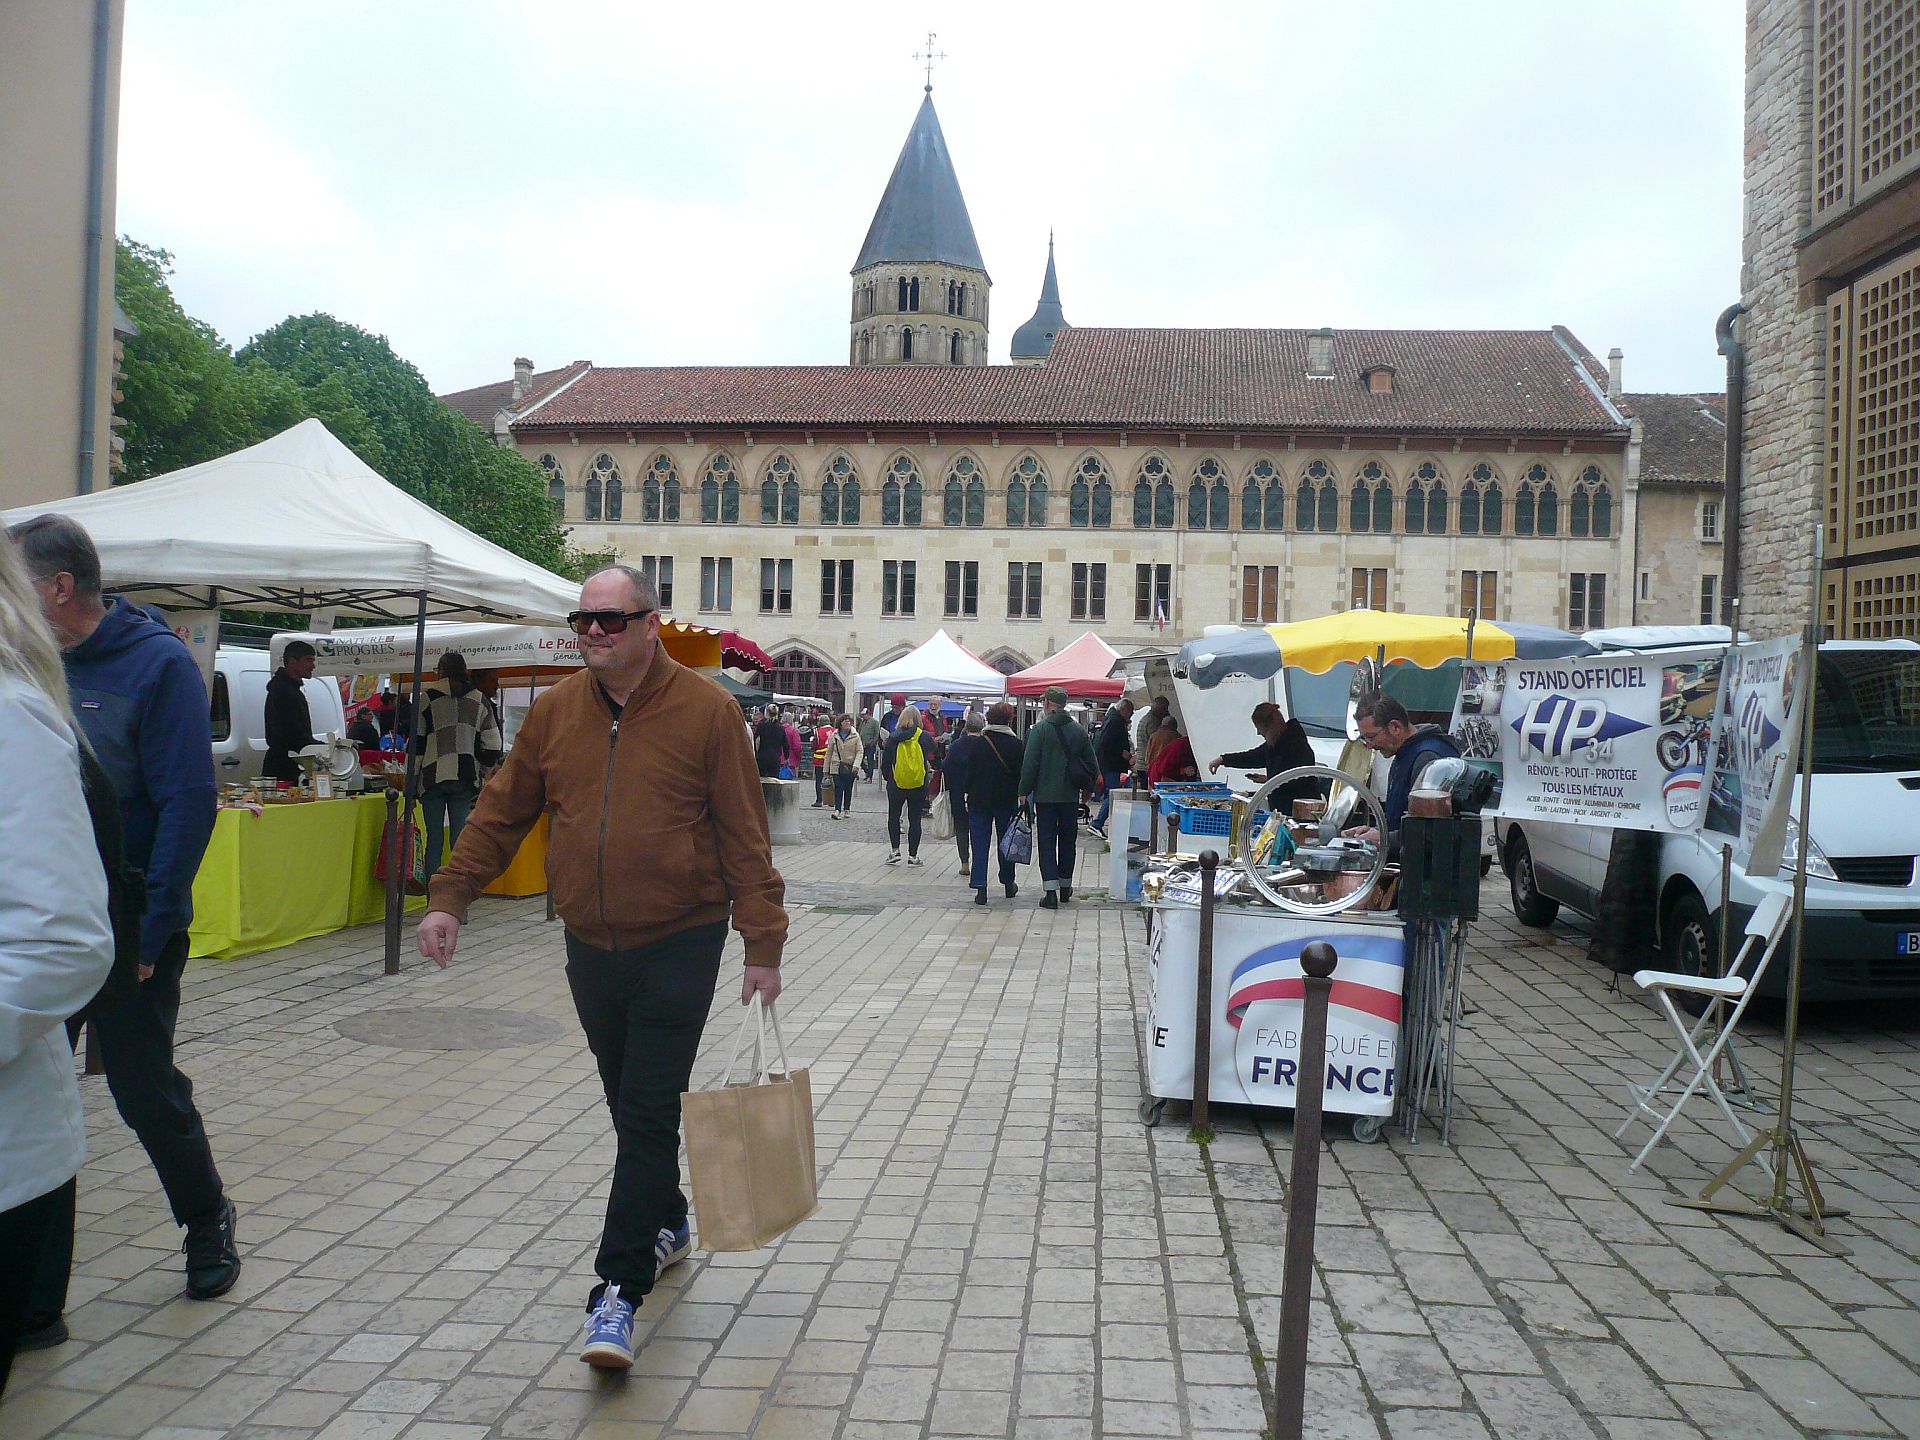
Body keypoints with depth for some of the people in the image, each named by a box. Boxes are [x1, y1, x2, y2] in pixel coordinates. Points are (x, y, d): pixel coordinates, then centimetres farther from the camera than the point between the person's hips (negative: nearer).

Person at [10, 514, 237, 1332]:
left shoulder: (157, 664, -11)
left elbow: (189, 803, -15)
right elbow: (22, 797, 11)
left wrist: (147, 927, -19)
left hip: (128, 936, -5)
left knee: (149, 1096, 10)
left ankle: (207, 1220, 37)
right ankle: (36, 1305, 19)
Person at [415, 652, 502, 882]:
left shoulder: (428, 699, 2)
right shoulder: (481, 701, 10)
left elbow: (417, 743, -1)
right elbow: (493, 747, 7)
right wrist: (480, 773, 18)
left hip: (433, 777, -2)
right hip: (465, 779, 2)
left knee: (434, 839, 2)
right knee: (460, 839, 4)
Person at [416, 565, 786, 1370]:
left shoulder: (705, 710, -9)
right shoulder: (556, 711, 3)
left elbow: (744, 835, -8)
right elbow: (501, 813, 10)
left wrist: (763, 945, -8)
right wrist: (449, 897, 3)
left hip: (679, 945, -5)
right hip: (591, 947, 5)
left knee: (649, 1116, -5)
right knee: (628, 1105, 18)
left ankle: (618, 1291, 0)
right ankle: (667, 1225, 41)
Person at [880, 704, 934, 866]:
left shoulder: (893, 738, -4)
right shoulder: (924, 737, -6)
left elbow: (885, 762, 0)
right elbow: (928, 760, 3)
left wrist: (887, 777, 13)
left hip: (896, 785, 0)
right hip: (918, 785, 0)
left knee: (894, 817, 15)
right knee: (915, 819, 6)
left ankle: (895, 850, 6)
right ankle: (913, 855, 7)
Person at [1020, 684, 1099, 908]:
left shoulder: (1041, 728, -10)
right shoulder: (1078, 729, 3)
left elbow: (1030, 764, -13)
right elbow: (1092, 764, 7)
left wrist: (1024, 791, -3)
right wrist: (1086, 788, 20)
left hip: (1045, 795, -4)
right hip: (1070, 796, 4)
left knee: (1046, 842, -1)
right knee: (1067, 840, 16)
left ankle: (1051, 891, -10)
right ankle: (1065, 887, 25)